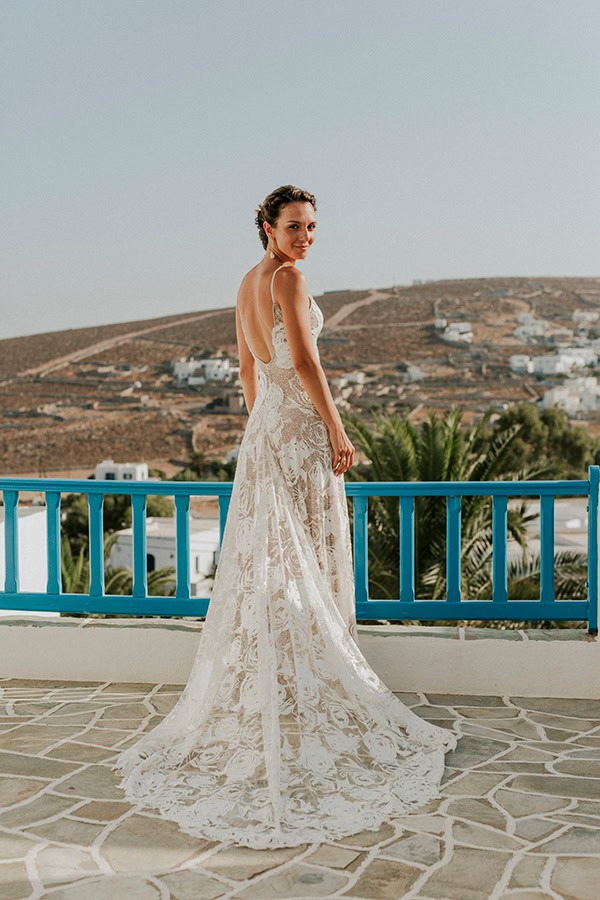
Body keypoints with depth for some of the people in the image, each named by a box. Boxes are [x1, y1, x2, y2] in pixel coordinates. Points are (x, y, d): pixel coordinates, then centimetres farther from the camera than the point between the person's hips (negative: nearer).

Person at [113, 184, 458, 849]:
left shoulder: (247, 282, 15)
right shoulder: (287, 278, -12)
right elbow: (303, 360, -20)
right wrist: (337, 430, -16)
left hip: (265, 427, 9)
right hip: (300, 427, -9)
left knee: (268, 560, 11)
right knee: (305, 560, -2)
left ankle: (263, 702, 20)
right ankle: (311, 696, 8)